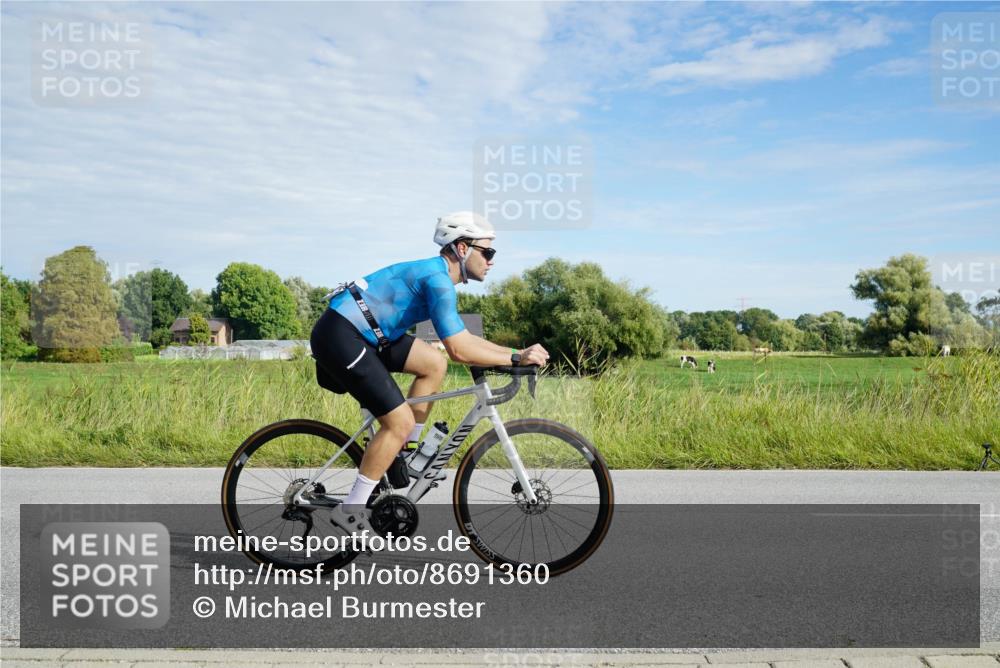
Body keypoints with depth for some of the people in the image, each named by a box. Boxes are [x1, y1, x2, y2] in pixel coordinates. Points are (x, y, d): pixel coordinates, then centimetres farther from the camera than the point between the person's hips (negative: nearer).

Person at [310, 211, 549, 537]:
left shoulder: (437, 275, 14)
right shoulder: (438, 279, -16)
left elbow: (464, 338, 18)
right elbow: (459, 350, -23)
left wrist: (516, 352, 11)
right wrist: (516, 357, -15)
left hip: (362, 333, 10)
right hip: (339, 337, -10)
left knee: (434, 364, 9)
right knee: (400, 422, -9)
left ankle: (403, 453, 17)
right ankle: (351, 511, 2)